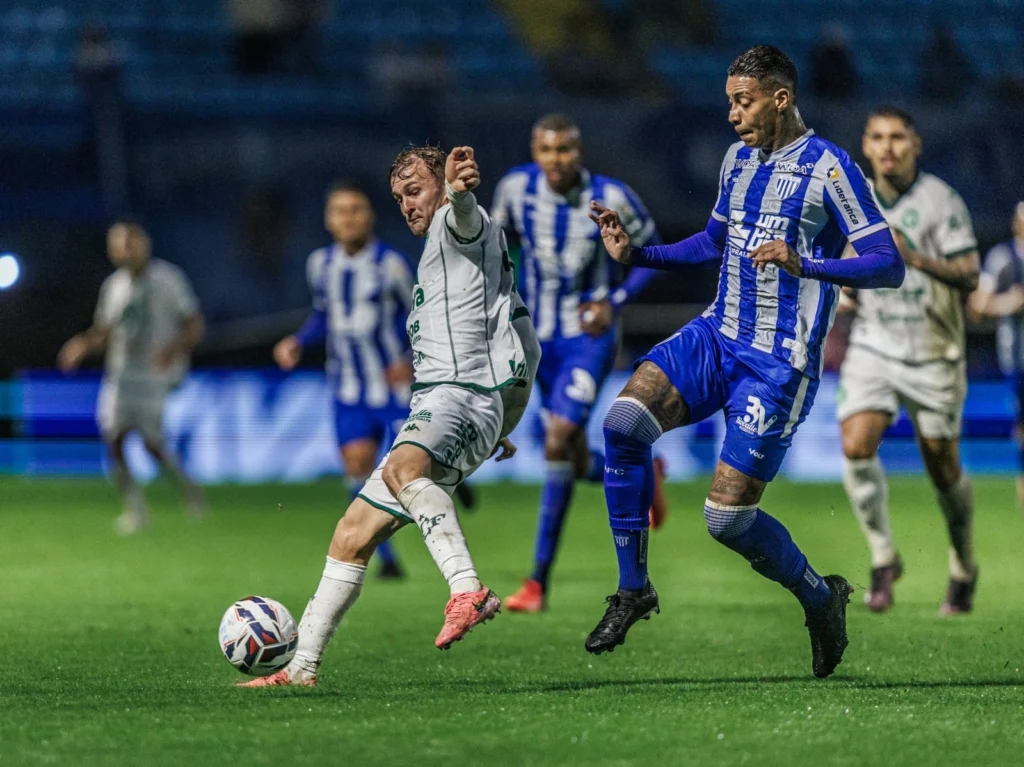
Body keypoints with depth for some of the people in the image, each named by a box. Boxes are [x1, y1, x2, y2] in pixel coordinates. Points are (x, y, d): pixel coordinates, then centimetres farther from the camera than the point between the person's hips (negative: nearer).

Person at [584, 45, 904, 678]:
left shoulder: (828, 168, -11)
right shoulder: (739, 158, 11)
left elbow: (889, 265, -16)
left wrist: (803, 265, -31)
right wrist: (635, 255, 11)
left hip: (779, 365, -7)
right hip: (717, 337, 7)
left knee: (727, 516, -12)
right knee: (623, 421, -19)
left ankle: (821, 598, 18)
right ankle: (634, 590, -5)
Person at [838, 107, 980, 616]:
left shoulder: (940, 201, -10)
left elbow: (969, 276, -18)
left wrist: (917, 259, -33)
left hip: (932, 354, -3)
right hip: (873, 346, 3)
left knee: (943, 468, 5)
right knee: (856, 445, -18)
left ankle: (963, 569, 28)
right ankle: (883, 559, -4)